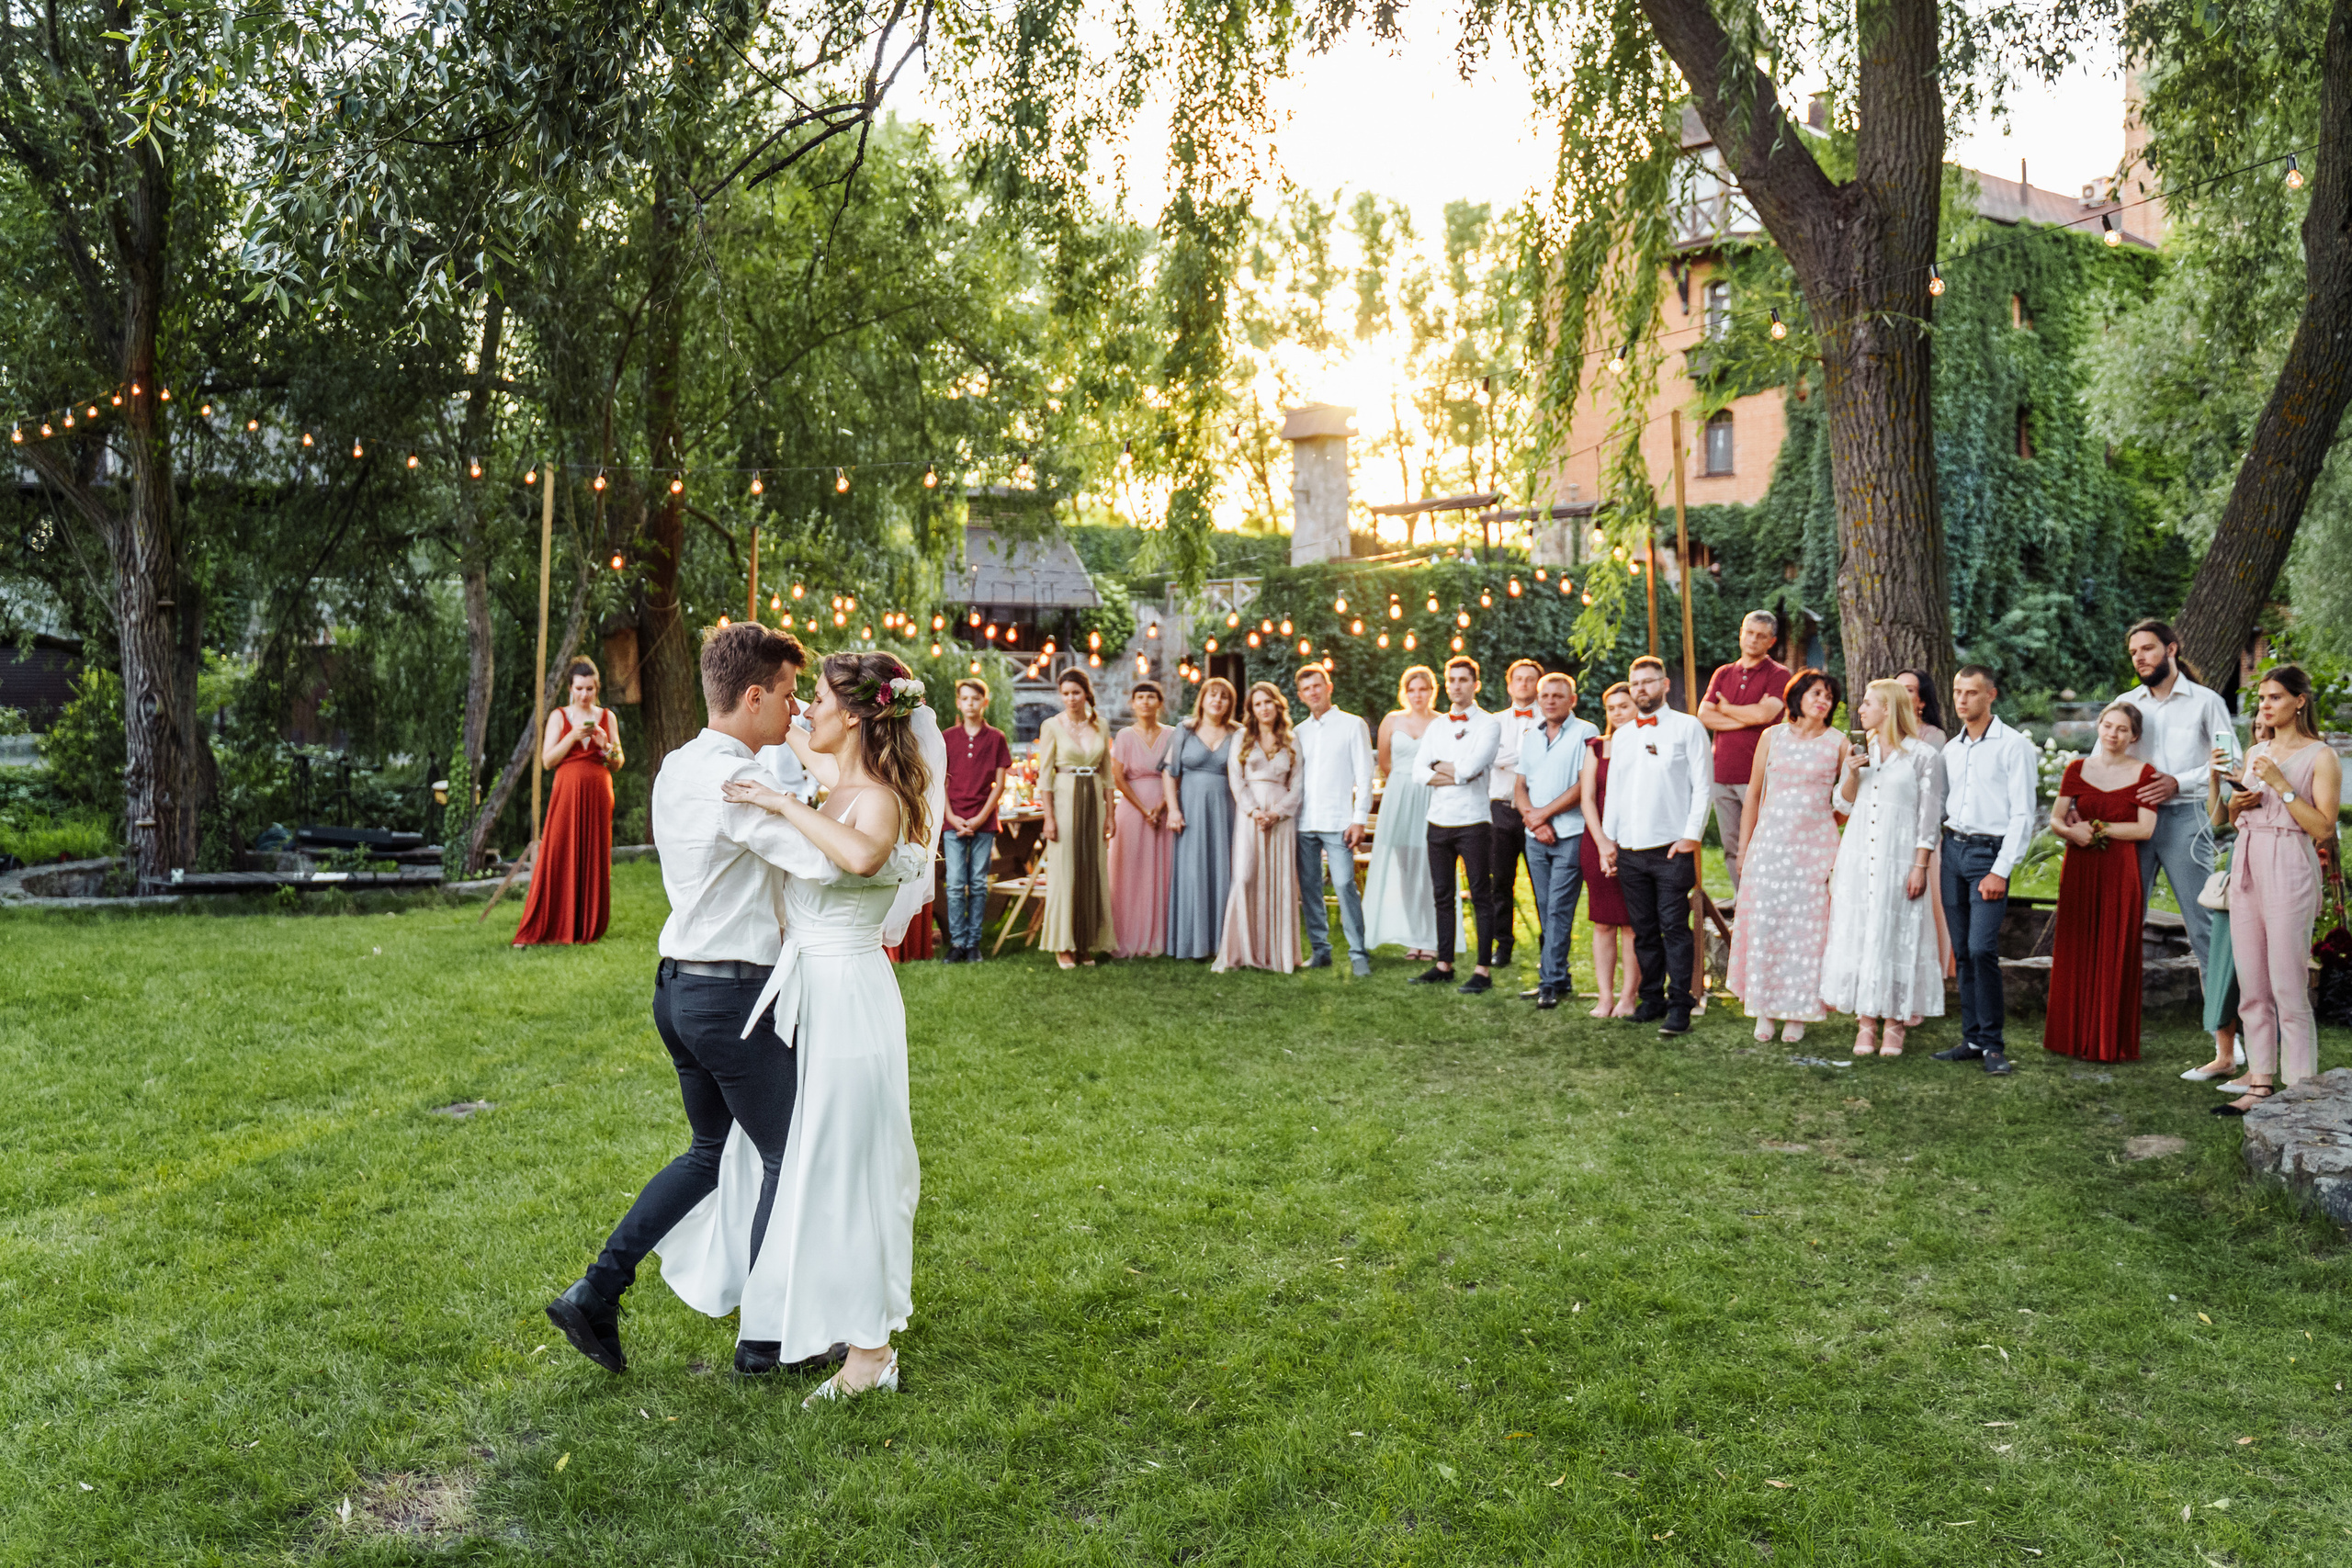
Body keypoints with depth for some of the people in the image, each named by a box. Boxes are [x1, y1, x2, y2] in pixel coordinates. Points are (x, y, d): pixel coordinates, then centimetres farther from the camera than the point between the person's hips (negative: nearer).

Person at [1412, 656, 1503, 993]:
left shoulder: (1488, 724, -4)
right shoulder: (1437, 726, 14)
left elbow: (1469, 768, -17)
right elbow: (1419, 769, 2)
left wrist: (1440, 767, -2)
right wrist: (1455, 775, -9)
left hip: (1472, 822, -6)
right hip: (1439, 821, 6)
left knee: (1480, 897, -2)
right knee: (1442, 897, 11)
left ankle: (1484, 970, 1)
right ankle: (1444, 965, 19)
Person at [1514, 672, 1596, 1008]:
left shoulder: (1585, 733, -4)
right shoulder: (1530, 738, 15)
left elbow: (1585, 785, -11)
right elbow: (1519, 787, 13)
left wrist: (1544, 812, -9)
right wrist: (1533, 819, -5)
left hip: (1571, 835, -6)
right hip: (1536, 837, 6)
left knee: (1559, 909, -8)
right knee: (1545, 910, 8)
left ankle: (1550, 981, -6)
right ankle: (1559, 975, 16)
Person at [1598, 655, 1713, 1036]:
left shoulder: (1687, 727, 2)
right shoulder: (1622, 736, 18)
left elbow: (1703, 787, -2)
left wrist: (1691, 835, -10)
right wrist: (1609, 839, 13)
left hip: (1672, 850, -5)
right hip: (1630, 851, 5)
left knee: (1674, 929, -6)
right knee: (1644, 931, 9)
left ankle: (1679, 1008, -2)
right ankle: (1652, 1000, 18)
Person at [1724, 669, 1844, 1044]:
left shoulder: (1837, 743, 4)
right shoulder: (1773, 737, 7)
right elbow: (1754, 793, 11)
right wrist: (1744, 845, 10)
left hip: (1816, 845, -1)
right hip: (1771, 842, 1)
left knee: (1807, 926, -1)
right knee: (1764, 924, -1)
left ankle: (1797, 1013, 9)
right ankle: (1764, 1011, 9)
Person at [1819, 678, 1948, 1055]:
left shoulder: (1923, 756, -3)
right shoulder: (1861, 750, 11)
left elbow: (1930, 818, -4)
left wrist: (1920, 867, -10)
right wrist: (1851, 774, -4)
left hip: (1900, 859, -4)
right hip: (1858, 858, 5)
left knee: (1896, 935, -2)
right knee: (1857, 933, 2)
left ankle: (1894, 1023, 7)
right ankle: (1865, 1023, 9)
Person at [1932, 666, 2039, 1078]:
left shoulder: (2014, 746, -3)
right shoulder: (1950, 749, 15)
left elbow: (2022, 816, -7)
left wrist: (2001, 871, -13)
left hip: (1990, 851, -6)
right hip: (1953, 847, 6)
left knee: (1981, 949, -14)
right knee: (1962, 951, 6)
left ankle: (1992, 1044, -4)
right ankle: (1972, 1039, 12)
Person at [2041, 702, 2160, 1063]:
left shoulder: (2144, 773, 1)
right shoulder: (2077, 769, 8)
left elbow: (2145, 829, -7)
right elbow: (2055, 820, 3)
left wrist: (2097, 827, -10)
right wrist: (2073, 832, -17)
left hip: (2120, 872, -2)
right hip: (2078, 870, 2)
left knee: (2115, 958, 0)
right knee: (2074, 954, 4)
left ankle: (2111, 1042, 7)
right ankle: (2071, 1037, 12)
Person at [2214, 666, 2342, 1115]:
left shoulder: (2320, 757, -2)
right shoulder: (2254, 754, 16)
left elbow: (2324, 829, -11)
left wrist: (2280, 784, -15)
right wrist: (2237, 802, 3)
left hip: (2289, 869, -6)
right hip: (2246, 864, 6)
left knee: (2288, 988, -7)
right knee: (2252, 988, 6)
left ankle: (2300, 1092, -3)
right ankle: (2260, 1085, 11)